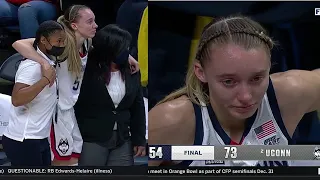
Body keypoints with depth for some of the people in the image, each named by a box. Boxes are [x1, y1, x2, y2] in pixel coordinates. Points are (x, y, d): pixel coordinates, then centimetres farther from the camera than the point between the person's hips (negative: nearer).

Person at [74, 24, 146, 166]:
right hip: (92, 140, -3)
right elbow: (77, 107, -6)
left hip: (123, 140, 4)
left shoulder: (131, 72, 2)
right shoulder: (88, 71, -10)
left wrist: (139, 139, 5)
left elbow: (138, 107, 7)